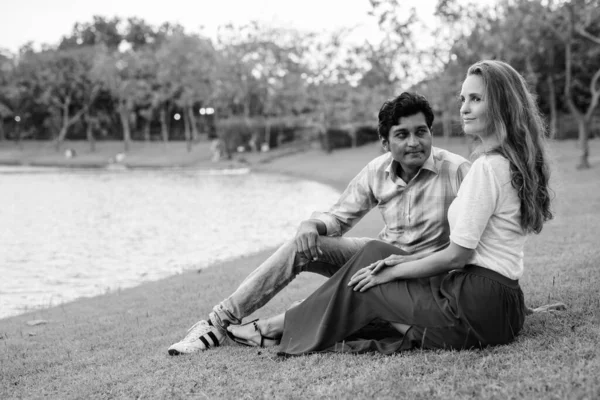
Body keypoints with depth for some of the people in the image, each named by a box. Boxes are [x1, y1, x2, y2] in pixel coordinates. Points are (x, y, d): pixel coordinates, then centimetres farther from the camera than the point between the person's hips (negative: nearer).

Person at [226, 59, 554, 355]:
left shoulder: (487, 166, -18)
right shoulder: (516, 161, 11)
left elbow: (456, 256, -17)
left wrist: (393, 271, -4)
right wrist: (410, 261, 11)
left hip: (477, 305, -9)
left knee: (362, 285, 5)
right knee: (376, 252, 11)